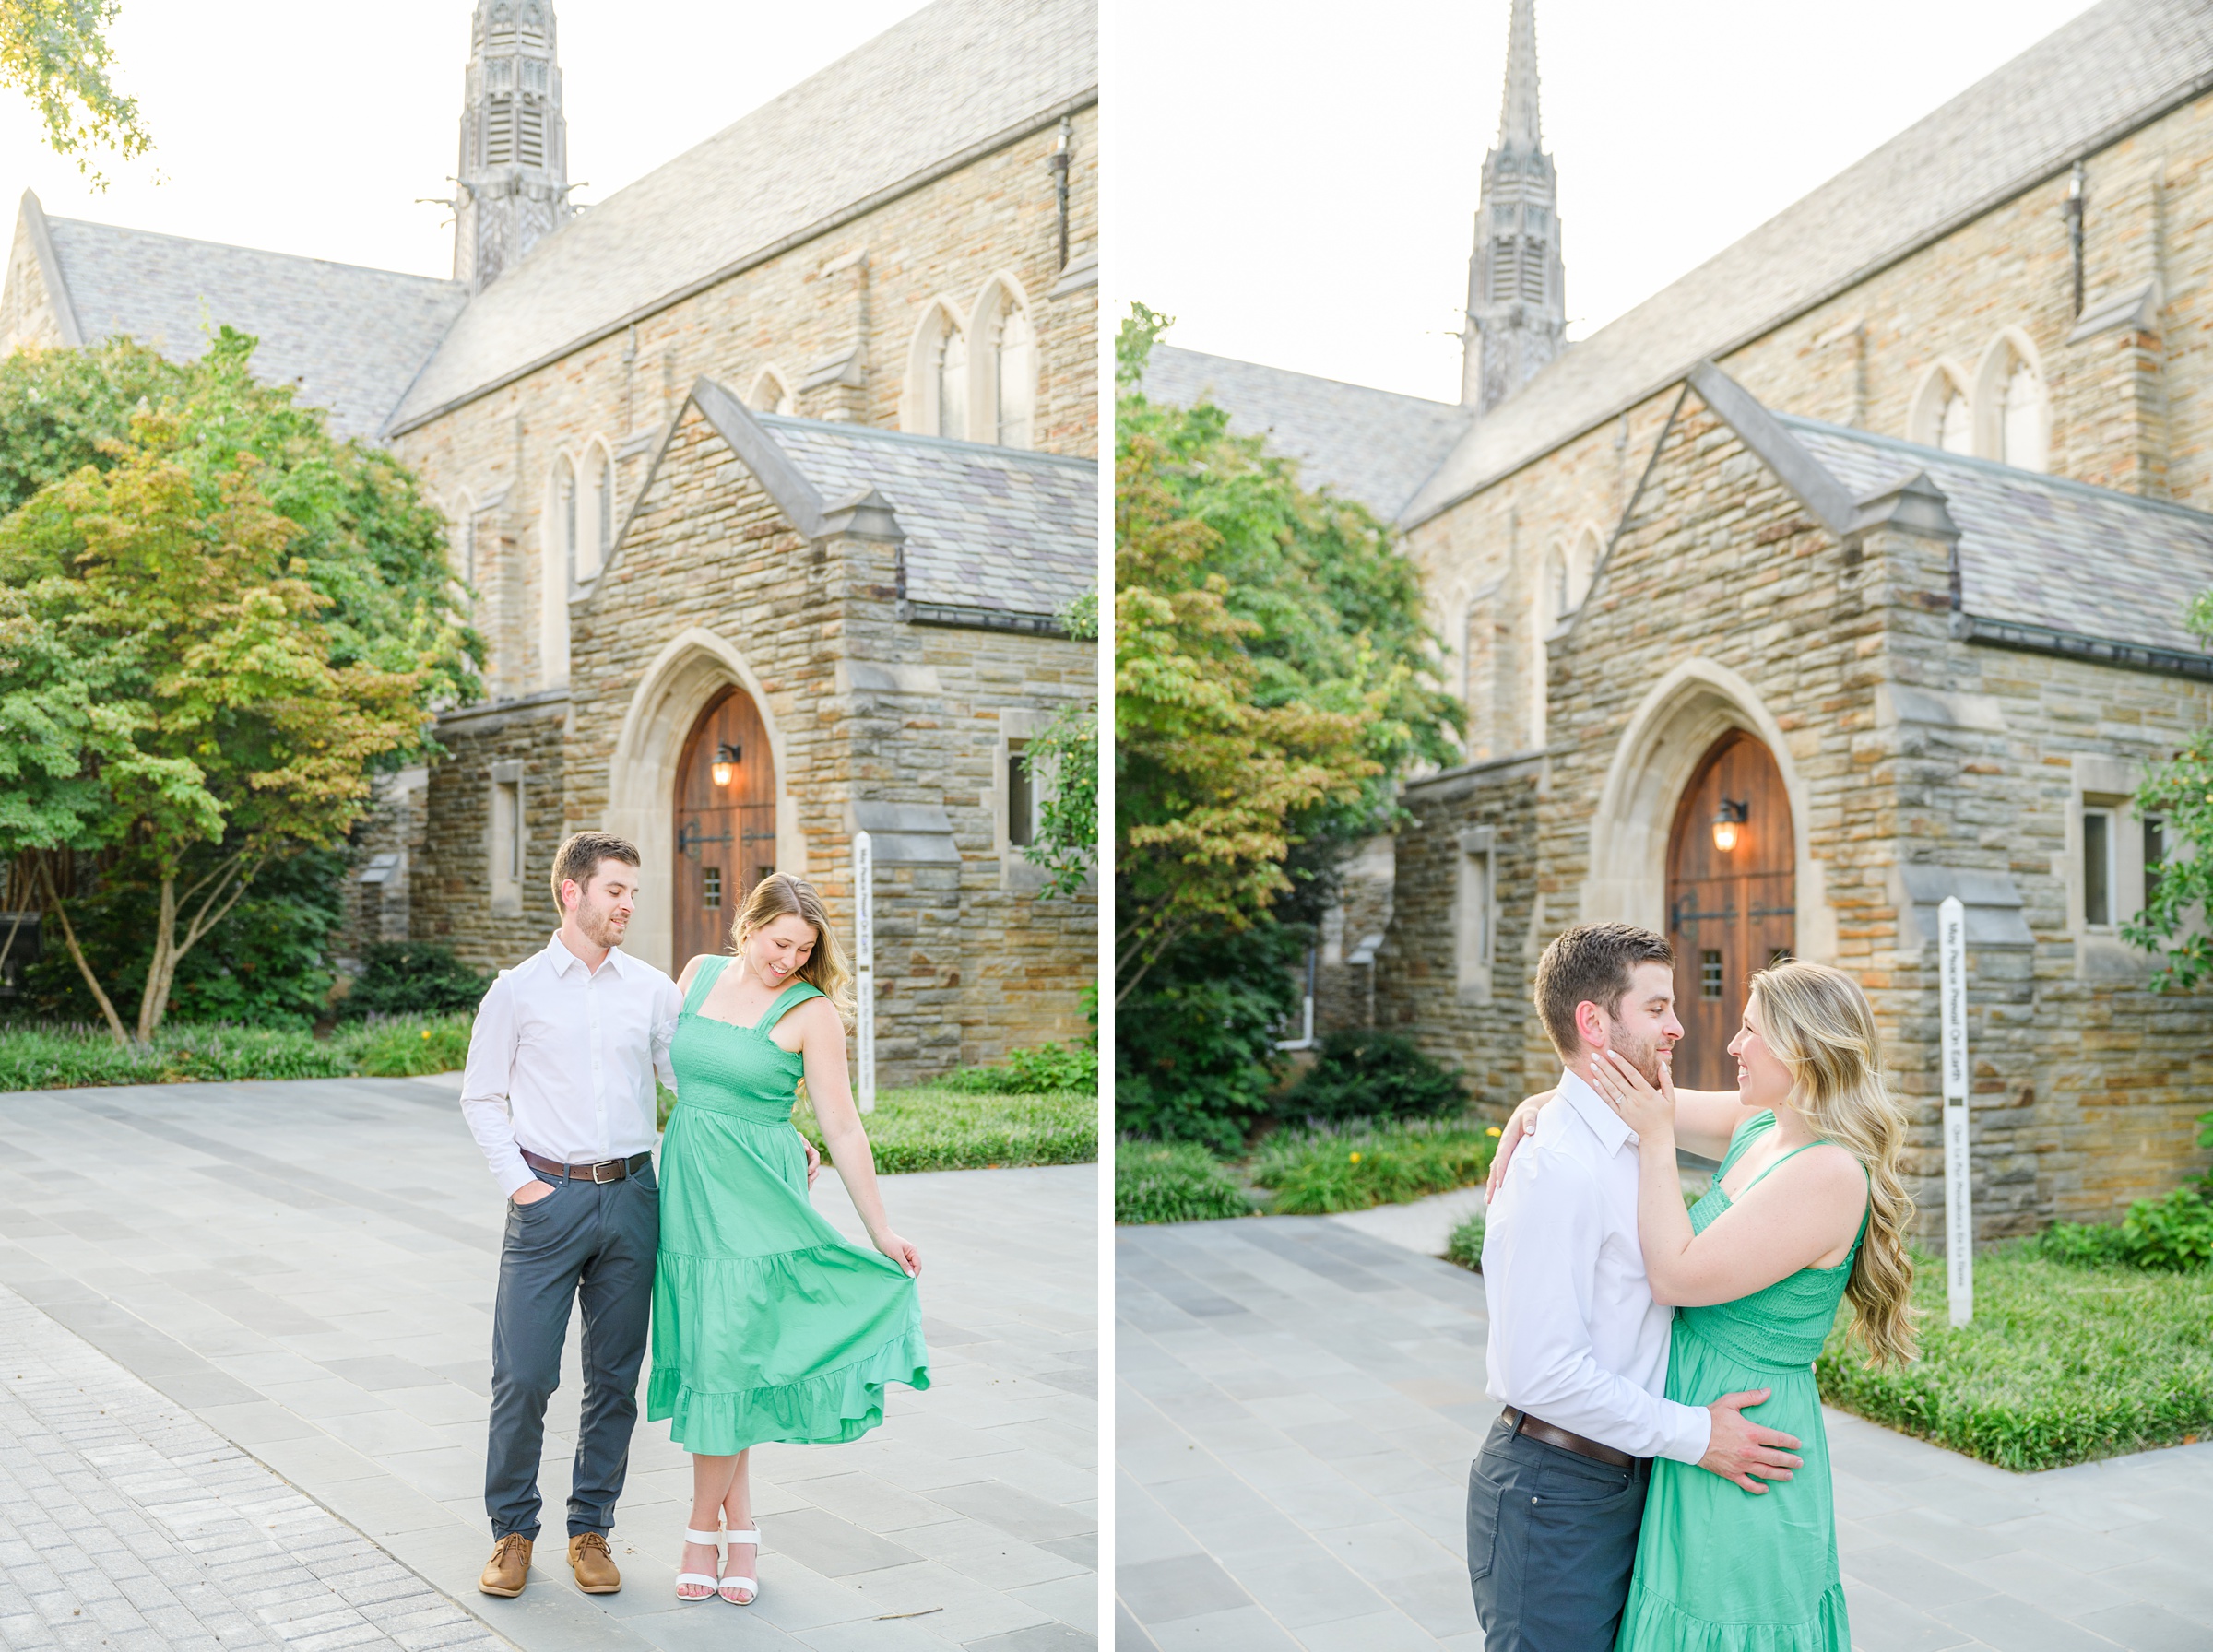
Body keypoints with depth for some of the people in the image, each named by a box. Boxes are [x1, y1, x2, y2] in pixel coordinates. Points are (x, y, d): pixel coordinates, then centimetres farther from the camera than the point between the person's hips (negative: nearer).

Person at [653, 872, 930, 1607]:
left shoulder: (812, 1011, -6)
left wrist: (880, 1231, -4)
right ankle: (741, 1528, 17)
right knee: (704, 1352, 6)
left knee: (726, 1356, -4)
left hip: (755, 1198, -4)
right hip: (686, 1188, 5)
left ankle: (704, 1528, 14)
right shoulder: (700, 974, 7)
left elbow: (842, 1129, -5)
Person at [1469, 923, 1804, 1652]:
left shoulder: (1628, 1145, 8)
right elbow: (1543, 1373, -25)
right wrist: (1694, 1435, -18)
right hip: (1555, 1495, -9)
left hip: (1622, 1482, 9)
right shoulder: (1559, 1168, -22)